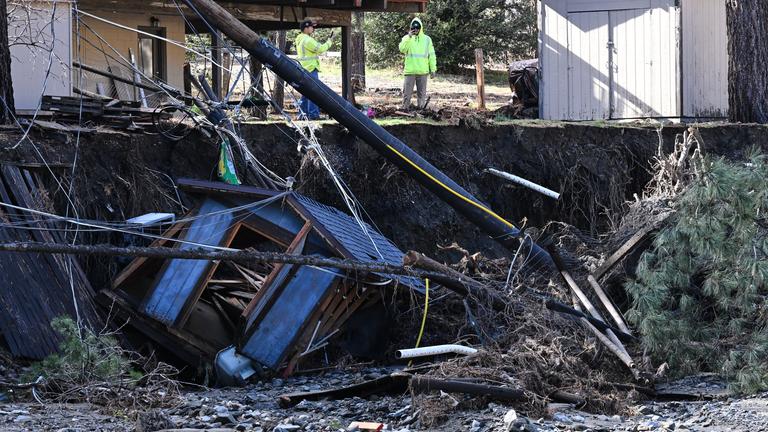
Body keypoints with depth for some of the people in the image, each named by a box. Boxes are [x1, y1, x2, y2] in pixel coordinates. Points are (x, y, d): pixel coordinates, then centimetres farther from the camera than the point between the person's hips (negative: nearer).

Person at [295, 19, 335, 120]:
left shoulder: (300, 40, 18)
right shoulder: (307, 40, -15)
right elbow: (320, 49, -16)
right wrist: (329, 42, -3)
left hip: (303, 69, 10)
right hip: (310, 69, -10)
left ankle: (302, 113, 16)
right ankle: (313, 114, -14)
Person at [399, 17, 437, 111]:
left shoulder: (427, 39, 8)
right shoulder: (407, 38, 6)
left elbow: (431, 55, 10)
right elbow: (402, 49, -13)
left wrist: (433, 69, 5)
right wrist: (409, 37, -21)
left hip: (423, 71, 1)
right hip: (410, 71, -1)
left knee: (422, 93, 6)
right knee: (407, 92, -2)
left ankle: (421, 109, 13)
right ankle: (405, 109, 3)